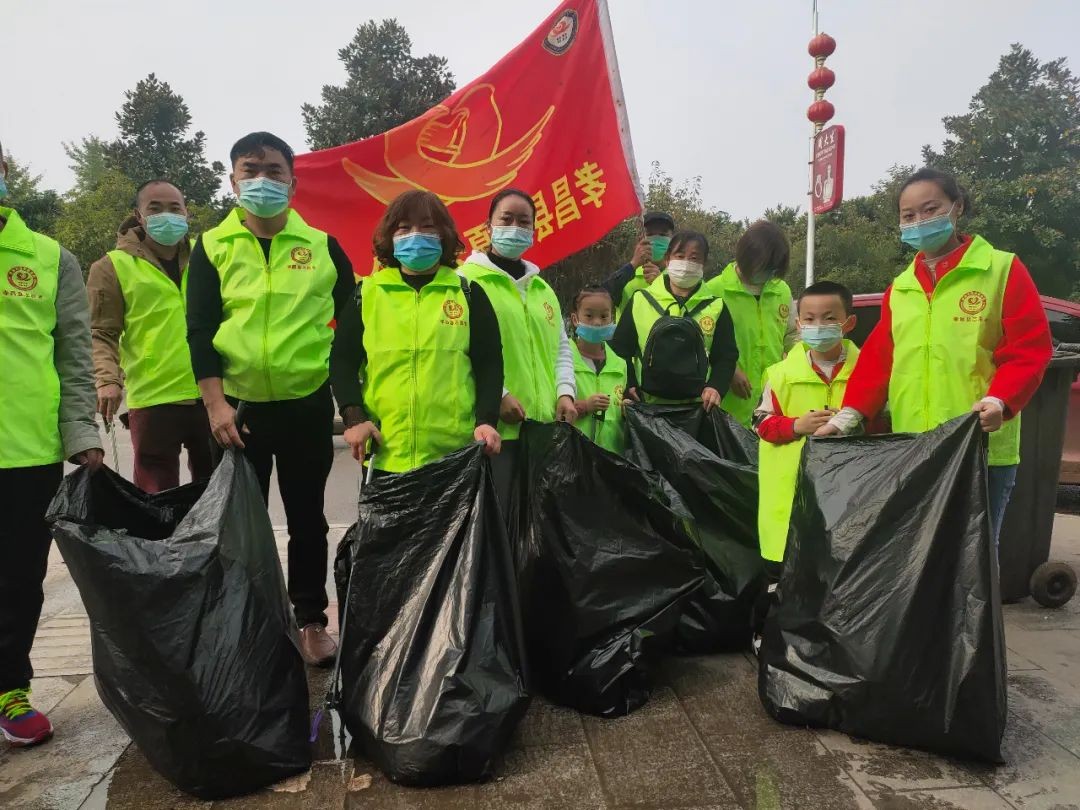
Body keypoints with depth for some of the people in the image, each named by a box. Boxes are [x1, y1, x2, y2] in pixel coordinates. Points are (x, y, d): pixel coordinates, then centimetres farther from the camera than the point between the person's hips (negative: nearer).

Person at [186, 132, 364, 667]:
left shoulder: (322, 245, 3)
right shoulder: (212, 246, 3)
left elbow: (353, 322, 8)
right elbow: (199, 330, -2)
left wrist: (352, 400, 3)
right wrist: (215, 402, -11)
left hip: (308, 405, 0)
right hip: (238, 406, 0)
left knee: (306, 516, 10)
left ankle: (311, 621, 24)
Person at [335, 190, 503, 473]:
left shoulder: (468, 294, 7)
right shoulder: (366, 293, 8)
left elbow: (489, 363, 4)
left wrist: (487, 419, -9)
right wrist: (354, 417, -6)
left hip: (456, 451, 0)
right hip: (384, 453, 1)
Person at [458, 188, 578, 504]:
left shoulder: (542, 288, 20)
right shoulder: (467, 280, -3)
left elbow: (561, 346, 22)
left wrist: (564, 392, 6)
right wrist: (496, 394, -18)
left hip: (543, 425, 7)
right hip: (493, 424, -7)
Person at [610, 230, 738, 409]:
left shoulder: (716, 307, 7)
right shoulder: (640, 301, 5)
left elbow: (726, 356, 6)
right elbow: (619, 348, 9)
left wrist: (716, 387, -11)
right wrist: (628, 386, -2)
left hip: (698, 406, 1)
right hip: (647, 406, 0)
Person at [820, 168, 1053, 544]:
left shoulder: (1003, 270, 0)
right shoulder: (900, 287, 15)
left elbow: (1028, 349, -5)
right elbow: (878, 359, 12)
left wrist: (998, 400, -22)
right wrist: (848, 415, 2)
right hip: (910, 451, 5)